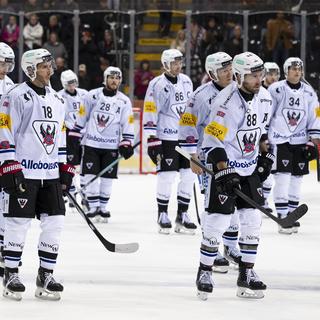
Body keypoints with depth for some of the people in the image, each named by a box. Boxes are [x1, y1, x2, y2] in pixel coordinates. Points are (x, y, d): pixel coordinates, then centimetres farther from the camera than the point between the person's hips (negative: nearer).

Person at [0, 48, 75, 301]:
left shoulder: (57, 100, 15)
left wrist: (65, 168, 17)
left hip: (51, 173, 7)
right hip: (23, 172, -7)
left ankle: (45, 275, 11)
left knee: (55, 221, 3)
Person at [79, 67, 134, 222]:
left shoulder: (124, 101, 4)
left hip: (111, 146, 1)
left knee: (107, 178, 4)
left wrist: (126, 144, -3)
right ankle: (93, 207, 1)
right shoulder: (93, 95, 0)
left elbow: (127, 125, 5)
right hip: (91, 143, -1)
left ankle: (103, 208, 15)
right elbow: (81, 117, 6)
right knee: (91, 176, -6)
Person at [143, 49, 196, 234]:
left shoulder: (186, 81, 10)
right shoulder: (158, 85, -9)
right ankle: (162, 215, 5)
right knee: (167, 176, -7)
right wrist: (152, 140, -15)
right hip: (166, 137, -6)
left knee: (189, 175, 4)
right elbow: (150, 113, -11)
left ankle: (182, 214, 12)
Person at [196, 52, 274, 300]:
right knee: (218, 221, -8)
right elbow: (212, 140, -20)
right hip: (224, 167, -7)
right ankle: (205, 272, 5)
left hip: (250, 168, 7)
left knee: (253, 219, 4)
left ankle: (247, 273, 12)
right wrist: (224, 173, -24)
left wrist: (265, 156, 15)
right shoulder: (226, 102, -21)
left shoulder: (264, 98, 1)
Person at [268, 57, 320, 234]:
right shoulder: (276, 90, -7)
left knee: (296, 179, 7)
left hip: (300, 142, 4)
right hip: (279, 139, -4)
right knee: (282, 178, -11)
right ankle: (282, 218, -8)